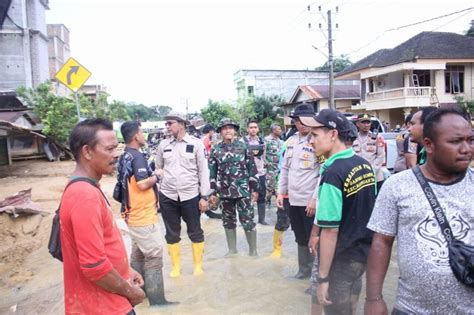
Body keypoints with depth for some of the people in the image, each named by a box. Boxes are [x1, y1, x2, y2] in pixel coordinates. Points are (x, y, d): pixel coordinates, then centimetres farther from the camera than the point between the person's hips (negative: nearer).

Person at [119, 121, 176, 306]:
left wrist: (151, 174, 12)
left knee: (138, 254, 19)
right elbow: (143, 184, -26)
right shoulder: (137, 156, -19)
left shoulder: (124, 157, 10)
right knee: (154, 256, -4)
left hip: (133, 214, 10)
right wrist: (156, 175, -9)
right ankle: (156, 299, 2)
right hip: (143, 215, -10)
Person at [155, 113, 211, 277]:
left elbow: (203, 171, -3)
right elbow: (157, 169, 11)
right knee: (172, 234, 13)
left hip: (190, 196, -2)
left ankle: (198, 265, 28)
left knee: (195, 232, 10)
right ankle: (175, 266, 29)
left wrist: (204, 196, -6)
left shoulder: (196, 143, -4)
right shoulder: (163, 144, 5)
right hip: (167, 196, 3)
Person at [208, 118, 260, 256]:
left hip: (243, 190, -2)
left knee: (248, 221, -1)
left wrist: (255, 188, -2)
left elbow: (252, 168, 1)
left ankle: (253, 250, 15)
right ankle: (232, 249, 28)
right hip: (225, 192, 2)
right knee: (228, 221, 12)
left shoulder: (243, 146, 0)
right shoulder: (215, 150, 4)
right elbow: (212, 172, 5)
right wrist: (212, 192, 2)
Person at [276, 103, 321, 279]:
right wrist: (281, 192, 11)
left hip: (311, 201, -6)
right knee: (301, 239, 19)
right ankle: (304, 271, 34)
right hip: (294, 199, 7)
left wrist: (315, 199, -18)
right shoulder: (291, 141, 10)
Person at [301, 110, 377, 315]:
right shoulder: (365, 164, 2)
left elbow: (330, 230, -24)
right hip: (365, 251, 8)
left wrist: (323, 277, -18)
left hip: (341, 258, -8)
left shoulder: (333, 173, -23)